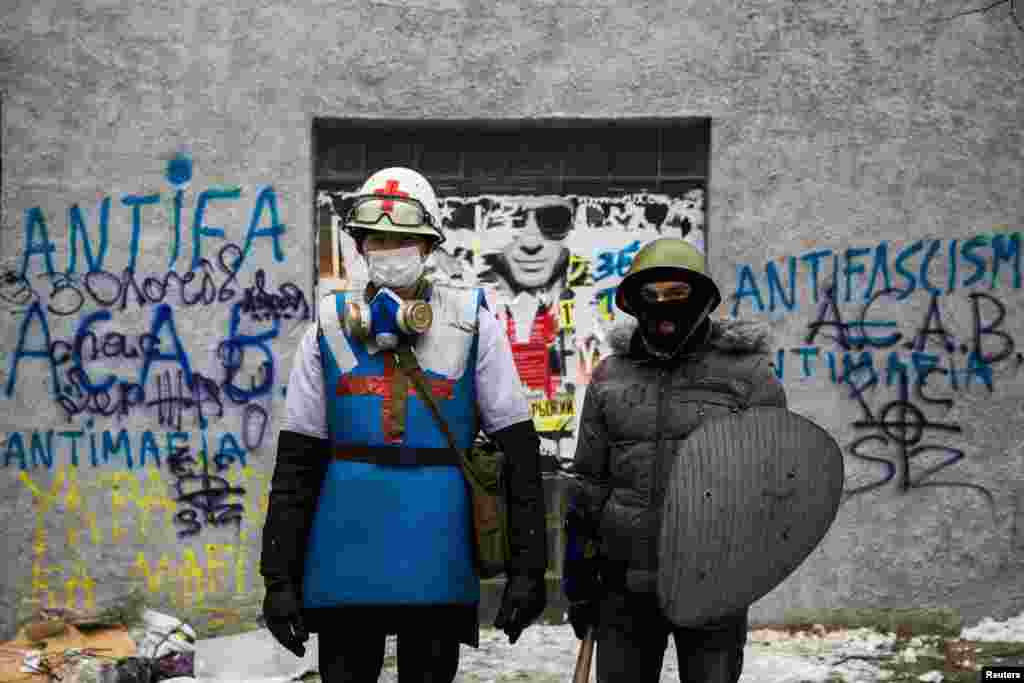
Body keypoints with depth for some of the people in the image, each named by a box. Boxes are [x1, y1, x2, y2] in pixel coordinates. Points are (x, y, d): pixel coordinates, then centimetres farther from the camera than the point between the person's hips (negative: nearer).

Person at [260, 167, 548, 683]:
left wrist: (527, 567, -4)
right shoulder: (330, 330, 6)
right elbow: (296, 462, 7)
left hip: (439, 563, -1)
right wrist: (279, 577, 2)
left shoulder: (473, 329, 1)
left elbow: (519, 455, 0)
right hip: (346, 563, 1)